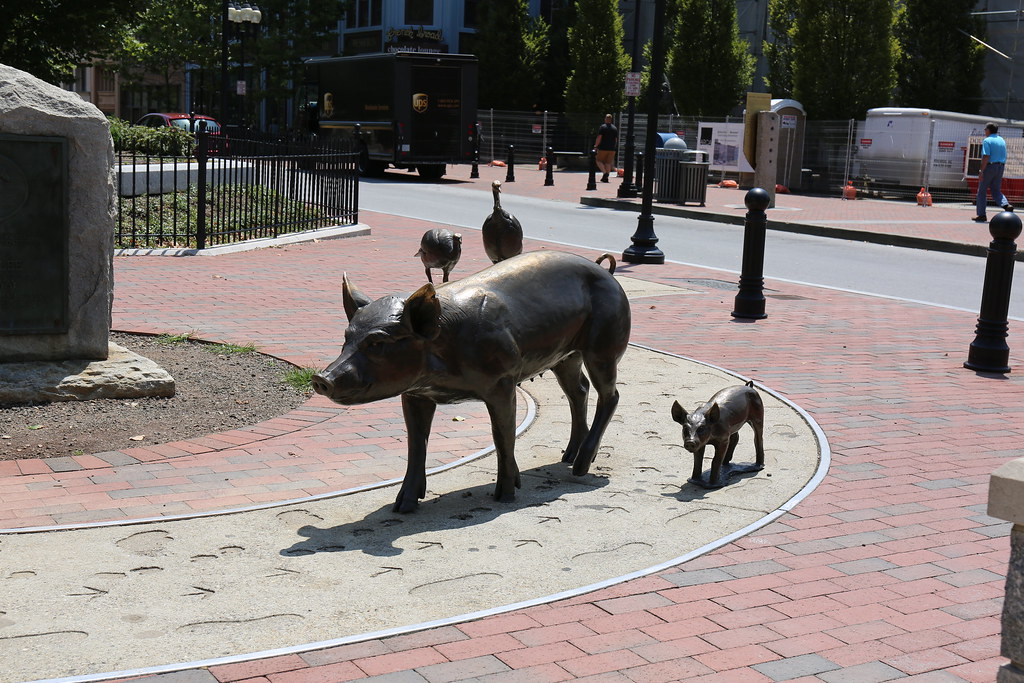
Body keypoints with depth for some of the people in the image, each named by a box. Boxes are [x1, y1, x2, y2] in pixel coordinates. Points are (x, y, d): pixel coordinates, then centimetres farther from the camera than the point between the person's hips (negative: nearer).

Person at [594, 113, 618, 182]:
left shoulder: (602, 127, -6)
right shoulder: (615, 128, 9)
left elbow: (599, 138, -12)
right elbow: (616, 140, 11)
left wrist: (596, 146, -5)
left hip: (603, 148, -4)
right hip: (612, 149, 4)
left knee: (599, 161, 7)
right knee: (608, 163, 7)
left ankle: (605, 173, -14)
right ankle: (606, 177, 1)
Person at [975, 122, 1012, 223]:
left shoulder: (987, 141, -9)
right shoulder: (1002, 141, 14)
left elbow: (986, 157, -18)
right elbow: (1004, 157, 17)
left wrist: (981, 171, -19)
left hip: (989, 166, -7)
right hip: (1000, 167, 7)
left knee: (982, 191, 3)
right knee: (996, 190, 12)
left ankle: (981, 215, 3)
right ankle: (1006, 205, -15)